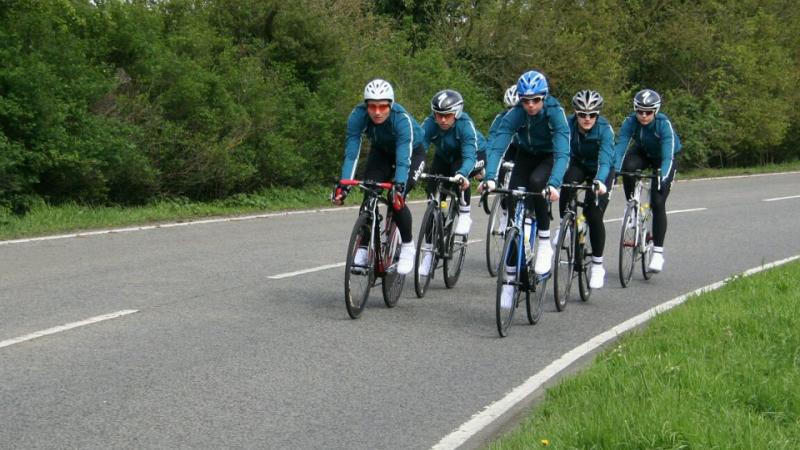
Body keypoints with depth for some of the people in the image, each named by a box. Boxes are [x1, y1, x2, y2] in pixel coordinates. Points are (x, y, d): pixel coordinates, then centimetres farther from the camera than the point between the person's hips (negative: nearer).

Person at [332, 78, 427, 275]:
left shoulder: (402, 119, -38)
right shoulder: (358, 115, -29)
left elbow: (403, 159, -43)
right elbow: (351, 153, -31)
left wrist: (399, 188, -57)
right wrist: (343, 185, -42)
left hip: (412, 152, -3)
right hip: (381, 151, 3)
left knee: (396, 199, -21)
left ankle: (408, 246, 0)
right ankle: (363, 246, -4)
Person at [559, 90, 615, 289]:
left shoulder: (604, 129, -30)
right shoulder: (568, 125, -25)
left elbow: (605, 159, -42)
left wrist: (600, 181, -61)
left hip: (600, 170, -2)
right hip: (578, 165, 2)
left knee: (594, 214, -14)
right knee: (567, 183, -34)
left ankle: (597, 265, 2)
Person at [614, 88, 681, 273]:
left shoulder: (664, 124, -34)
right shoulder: (630, 121, -26)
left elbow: (667, 155, -42)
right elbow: (620, 147, -34)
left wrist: (663, 178, -57)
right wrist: (614, 171, -50)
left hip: (663, 158, -3)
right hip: (642, 152, 3)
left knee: (657, 203, -15)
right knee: (628, 167, -34)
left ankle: (658, 252, -7)